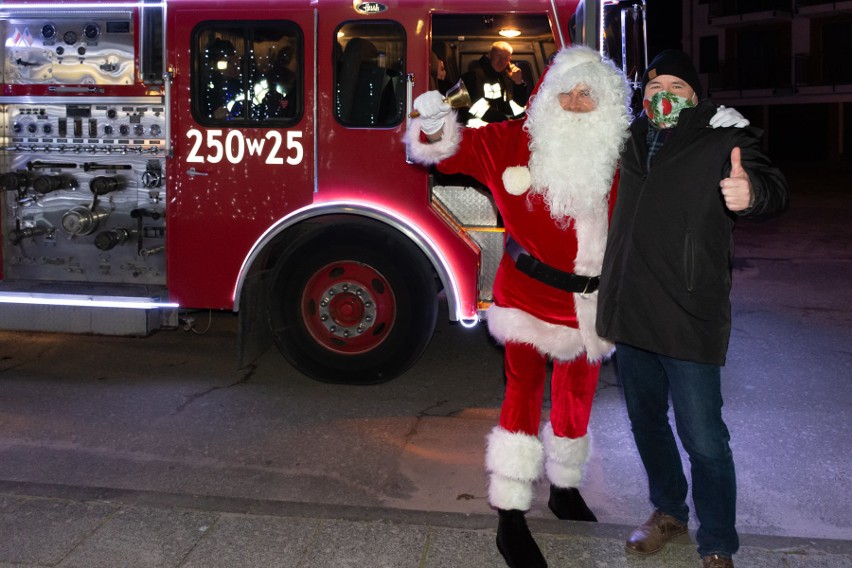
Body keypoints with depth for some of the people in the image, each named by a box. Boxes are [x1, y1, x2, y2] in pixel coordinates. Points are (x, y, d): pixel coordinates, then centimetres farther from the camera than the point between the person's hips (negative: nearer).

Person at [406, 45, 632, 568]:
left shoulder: (619, 154, -3)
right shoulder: (514, 142, -7)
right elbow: (454, 149, -3)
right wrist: (433, 126, -25)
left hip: (590, 300, 4)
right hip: (530, 295, -3)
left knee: (577, 397, 19)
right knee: (523, 397, -5)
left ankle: (566, 488, 42)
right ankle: (511, 518, 5)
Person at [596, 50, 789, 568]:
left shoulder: (724, 140, -8)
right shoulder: (634, 140, 9)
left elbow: (771, 185, -25)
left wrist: (752, 191, -48)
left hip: (689, 317, -6)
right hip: (630, 311, 6)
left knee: (703, 439, -3)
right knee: (647, 422, 20)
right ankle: (669, 513, 41)